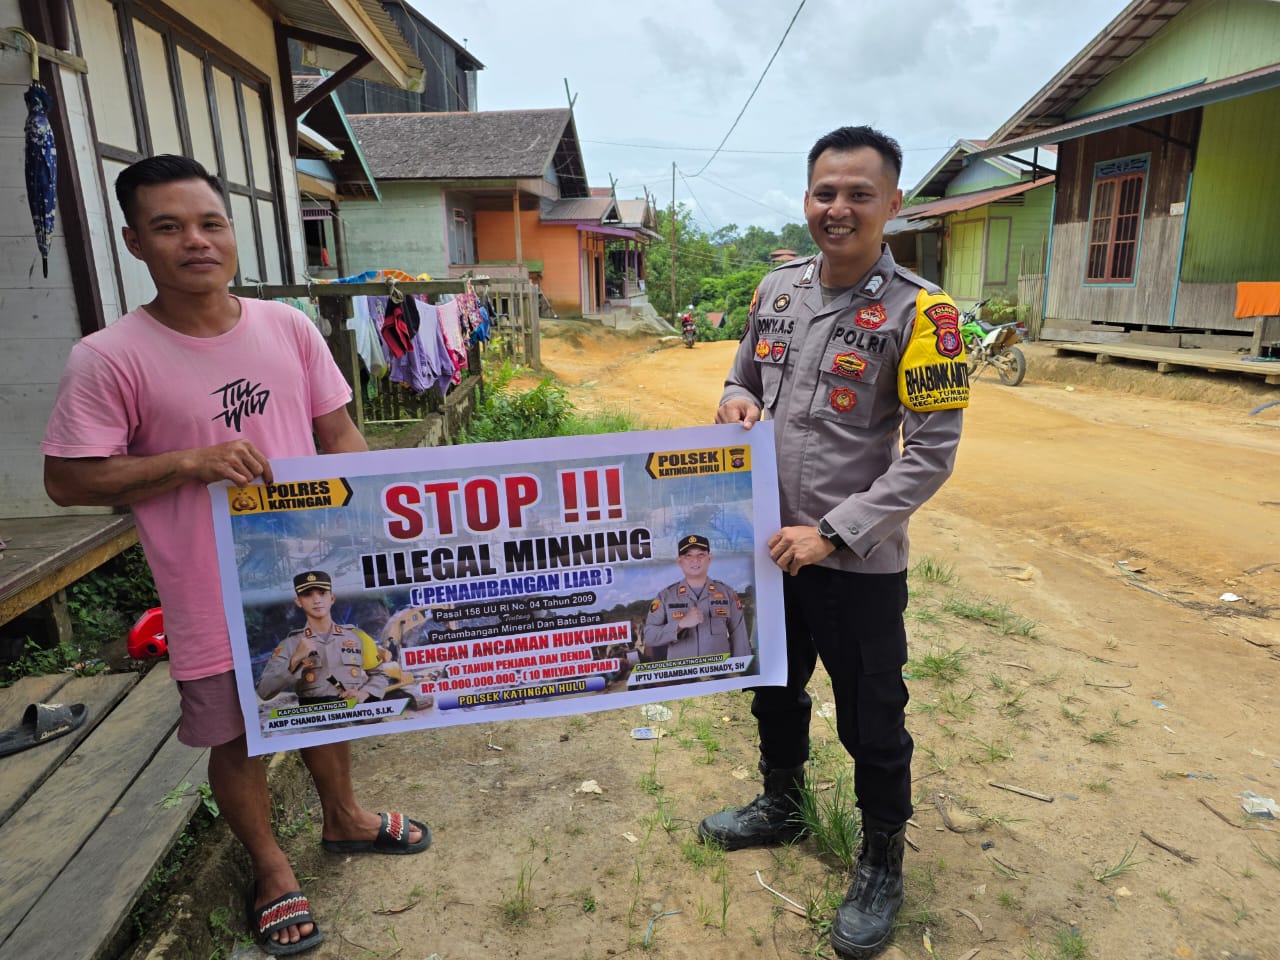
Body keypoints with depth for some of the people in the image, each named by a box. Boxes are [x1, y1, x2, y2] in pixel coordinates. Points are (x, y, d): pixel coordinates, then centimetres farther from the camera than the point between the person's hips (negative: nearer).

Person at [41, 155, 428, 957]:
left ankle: (344, 816, 51)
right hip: (216, 598, -3)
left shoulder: (290, 328, -3)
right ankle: (270, 865, 43)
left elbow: (339, 433, 4)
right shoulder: (110, 358, -14)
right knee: (236, 736, 15)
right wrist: (190, 461, -22)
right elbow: (67, 480, -10)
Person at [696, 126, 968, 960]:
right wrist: (737, 403, -10)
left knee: (871, 720, 10)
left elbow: (931, 454, -16)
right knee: (775, 687, 23)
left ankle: (883, 865, 35)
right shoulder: (777, 288, 2)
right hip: (770, 540, 6)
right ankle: (782, 807, 49)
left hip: (859, 560, -5)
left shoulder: (918, 312, -15)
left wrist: (832, 533, -20)